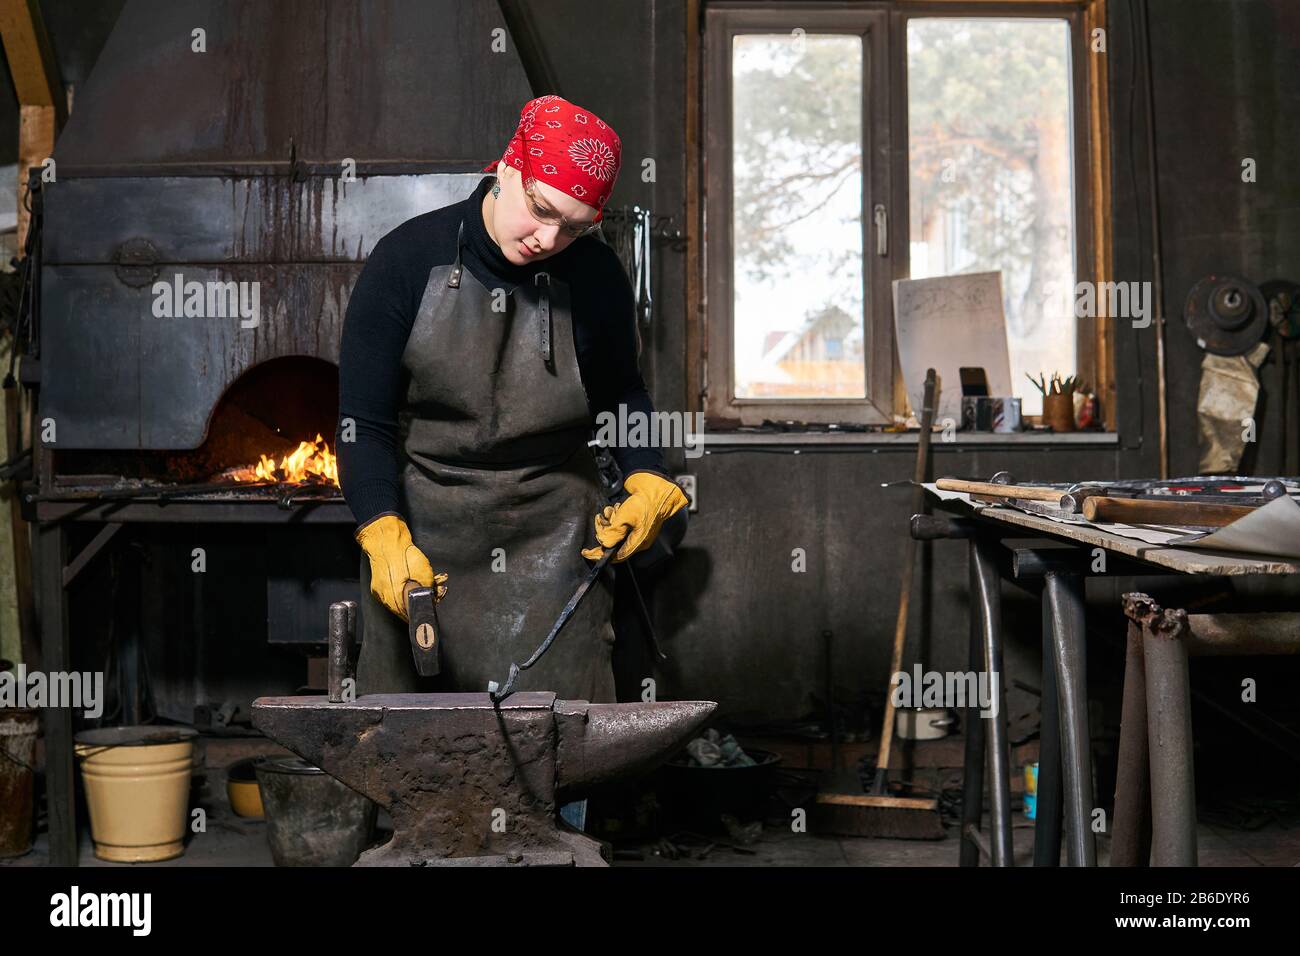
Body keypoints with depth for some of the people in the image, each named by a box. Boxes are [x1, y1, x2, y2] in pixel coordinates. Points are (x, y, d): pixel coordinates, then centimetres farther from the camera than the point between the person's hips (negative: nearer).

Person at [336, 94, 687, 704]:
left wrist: (648, 483, 0)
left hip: (555, 536, 1)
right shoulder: (407, 259, -9)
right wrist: (386, 539, -19)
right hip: (424, 532, -1)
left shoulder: (596, 276, -3)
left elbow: (620, 393, 16)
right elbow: (363, 423, -7)